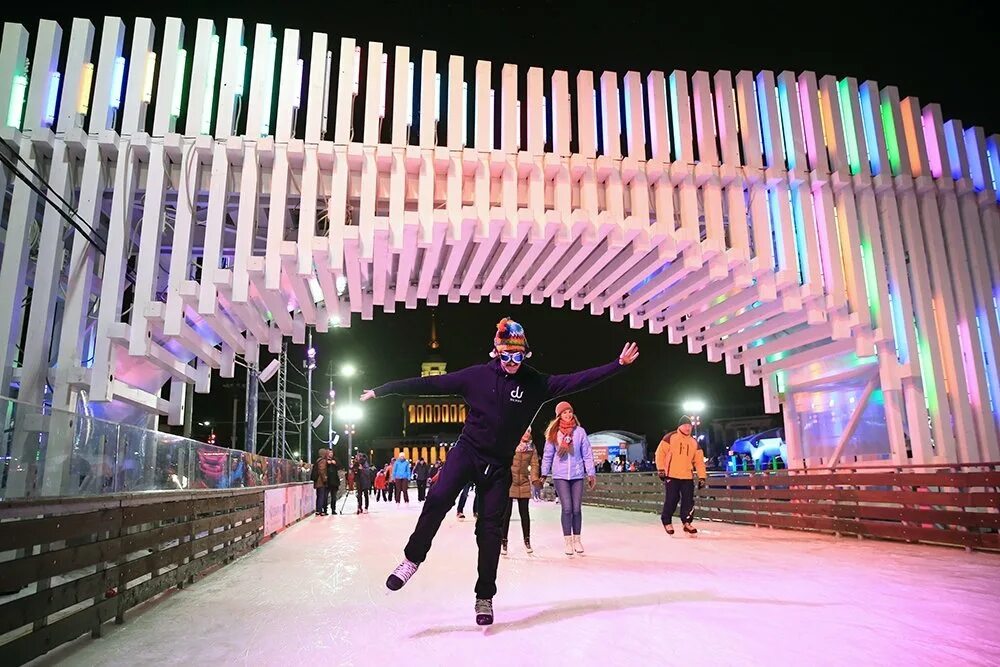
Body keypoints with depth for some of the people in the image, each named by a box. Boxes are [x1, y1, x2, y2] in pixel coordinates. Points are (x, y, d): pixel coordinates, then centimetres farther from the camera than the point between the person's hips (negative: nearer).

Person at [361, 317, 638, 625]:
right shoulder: (477, 376, -7)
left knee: (490, 529, 2)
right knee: (438, 499, -23)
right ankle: (412, 560, -2)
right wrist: (382, 390, -5)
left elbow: (578, 380, -8)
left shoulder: (536, 383, -5)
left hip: (499, 464, 1)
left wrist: (618, 364, -15)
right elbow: (430, 383, -6)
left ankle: (485, 597, 16)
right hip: (466, 451, -1)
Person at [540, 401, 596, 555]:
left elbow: (587, 454, 3)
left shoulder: (580, 431, 0)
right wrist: (544, 474, 6)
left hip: (577, 475, 1)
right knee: (567, 508, -5)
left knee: (577, 509, 3)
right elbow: (548, 455, 5)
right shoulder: (554, 433, 0)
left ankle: (577, 539, 19)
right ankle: (568, 541, 8)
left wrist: (591, 473, 2)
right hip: (560, 475, -1)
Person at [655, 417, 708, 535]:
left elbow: (699, 461, 10)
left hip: (687, 477, 4)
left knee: (689, 501, 1)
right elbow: (660, 452, -4)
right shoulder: (670, 437, -3)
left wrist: (702, 477, 4)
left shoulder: (694, 442, 11)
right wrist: (661, 469, -9)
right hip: (671, 476, -4)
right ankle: (667, 521, 14)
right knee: (671, 500, -3)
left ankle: (687, 523, 15)